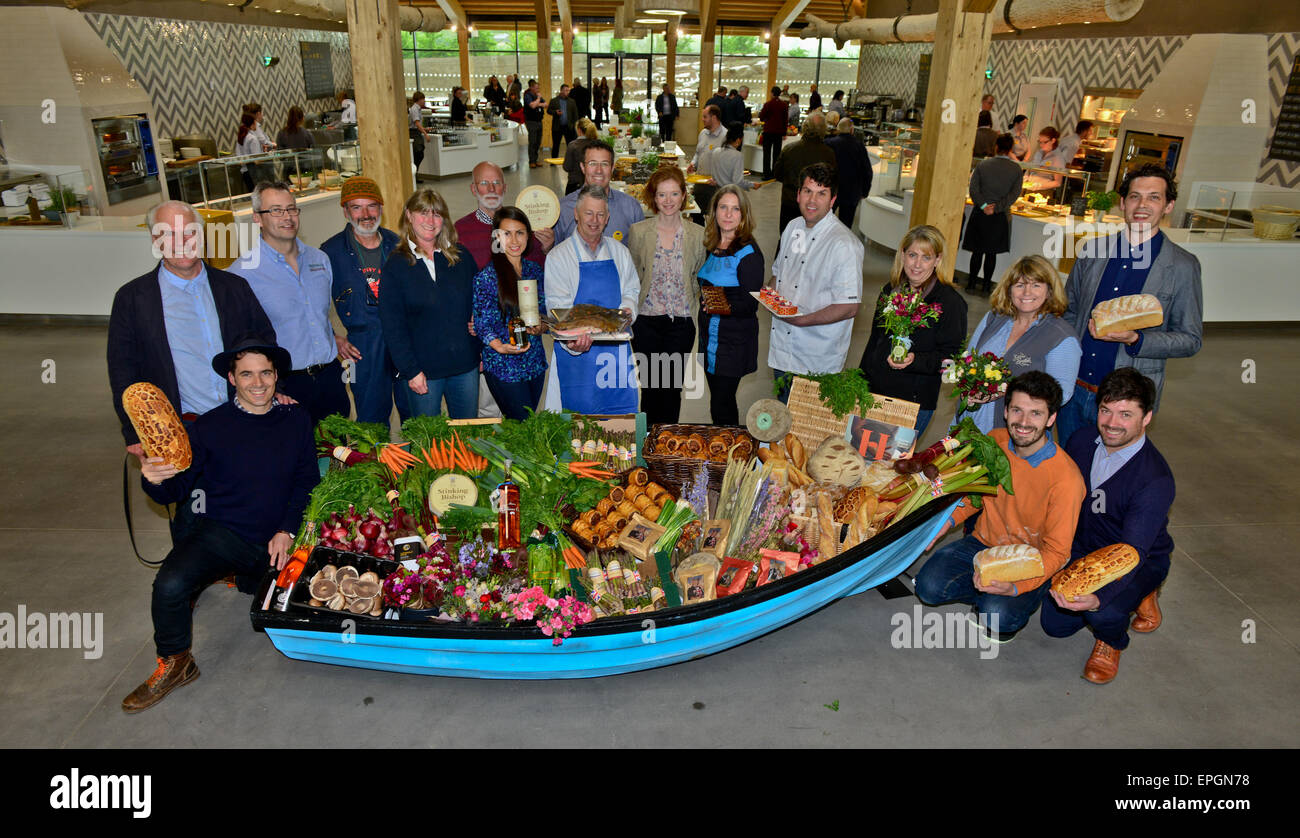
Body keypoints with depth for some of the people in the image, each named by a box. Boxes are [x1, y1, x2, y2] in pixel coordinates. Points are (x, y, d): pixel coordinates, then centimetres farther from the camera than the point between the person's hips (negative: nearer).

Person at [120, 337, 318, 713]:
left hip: (277, 539, 2)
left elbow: (308, 481, 5)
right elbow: (176, 490, 1)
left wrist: (288, 530, -8)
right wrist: (155, 480, -23)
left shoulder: (297, 420, 5)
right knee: (170, 584, -28)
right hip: (222, 534, -1)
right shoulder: (210, 426, 1)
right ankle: (174, 664, 2)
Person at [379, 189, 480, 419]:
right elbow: (392, 326, -6)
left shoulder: (461, 255, 6)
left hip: (466, 365, 3)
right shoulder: (396, 265, -3)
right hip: (424, 371, -3)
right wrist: (411, 371, -12)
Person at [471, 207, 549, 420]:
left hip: (535, 362, 5)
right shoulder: (486, 276, -9)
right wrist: (500, 346, -27)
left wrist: (541, 327, -8)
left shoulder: (534, 269, 7)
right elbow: (482, 324, -8)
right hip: (503, 367, -5)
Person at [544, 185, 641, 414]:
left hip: (617, 347, 4)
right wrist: (571, 341, -28)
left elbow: (631, 290, 18)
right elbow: (558, 308, -10)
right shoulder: (558, 256, -2)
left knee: (622, 420, 4)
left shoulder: (619, 252, 10)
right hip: (576, 351, -3)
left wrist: (627, 309, -7)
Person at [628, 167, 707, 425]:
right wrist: (629, 312, -2)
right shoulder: (638, 231, 0)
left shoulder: (697, 234, 2)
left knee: (673, 388, 6)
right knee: (651, 386, 4)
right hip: (646, 321, -1)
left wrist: (704, 303, -3)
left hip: (681, 321, 1)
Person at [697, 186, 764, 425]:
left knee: (721, 406, -5)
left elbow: (751, 305, -18)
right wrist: (706, 302, 2)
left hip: (734, 342, -7)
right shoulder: (712, 247, 9)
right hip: (709, 335, 7)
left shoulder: (749, 253, -13)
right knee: (719, 400, 16)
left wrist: (726, 308, -34)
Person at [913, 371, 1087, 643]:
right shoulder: (994, 441, -8)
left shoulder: (1066, 478, -24)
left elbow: (1056, 552, -18)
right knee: (929, 586, -18)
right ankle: (989, 595, 8)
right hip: (983, 542, 4)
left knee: (999, 614, -30)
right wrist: (948, 519, -5)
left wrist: (1015, 586, -35)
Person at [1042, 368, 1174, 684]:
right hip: (1082, 549, 6)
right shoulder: (1082, 440, -12)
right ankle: (1133, 596, 27)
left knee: (1103, 612, -34)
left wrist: (1098, 597, -52)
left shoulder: (1156, 480, -30)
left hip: (1141, 562, -6)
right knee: (1055, 624, 1)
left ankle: (1111, 642, 6)